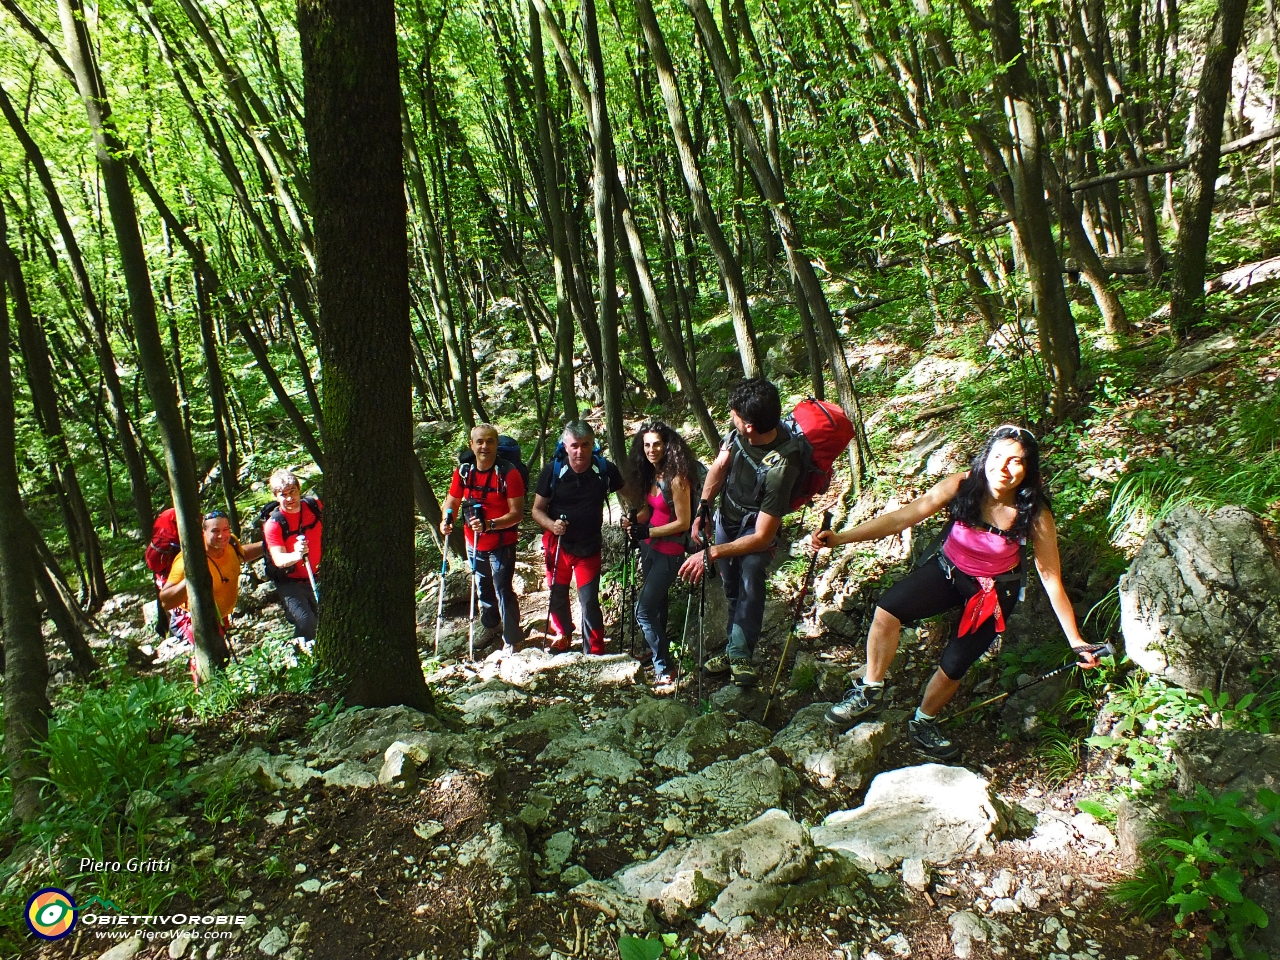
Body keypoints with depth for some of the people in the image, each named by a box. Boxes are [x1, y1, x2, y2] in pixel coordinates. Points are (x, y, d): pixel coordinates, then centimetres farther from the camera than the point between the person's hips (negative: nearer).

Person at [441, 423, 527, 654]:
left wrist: (490, 524, -35)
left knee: (503, 591, -6)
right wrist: (447, 520, -13)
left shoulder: (509, 473, -19)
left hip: (502, 544, -5)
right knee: (483, 589, 21)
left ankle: (511, 640, 10)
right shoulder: (463, 471, -5)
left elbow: (517, 513, -21)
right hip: (474, 544, 5)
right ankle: (489, 627, 45)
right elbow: (452, 500, 8)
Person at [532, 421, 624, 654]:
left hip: (589, 546, -1)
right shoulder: (552, 471, -14)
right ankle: (561, 643, 41)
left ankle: (594, 654, 10)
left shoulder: (605, 470, -14)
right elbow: (537, 509, -6)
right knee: (558, 597, 16)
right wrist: (551, 525, -25)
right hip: (558, 544, 1)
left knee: (589, 602, -5)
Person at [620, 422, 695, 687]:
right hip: (649, 546, 8)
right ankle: (659, 653, 36)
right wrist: (634, 523, -8)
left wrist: (648, 531, -19)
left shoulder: (676, 479, -20)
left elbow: (683, 522, -18)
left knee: (644, 610, -9)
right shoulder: (651, 475, 3)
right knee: (656, 603, 20)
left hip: (669, 551, -8)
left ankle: (664, 669, 1)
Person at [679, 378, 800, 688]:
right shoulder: (738, 434, -24)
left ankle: (739, 654, -18)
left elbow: (762, 537, -32)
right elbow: (718, 467, -2)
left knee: (750, 575, -28)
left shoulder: (780, 467, -39)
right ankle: (736, 648, 30)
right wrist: (701, 509, -13)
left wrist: (711, 553, -34)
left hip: (755, 525, -5)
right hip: (726, 516, 6)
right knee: (732, 587, 14)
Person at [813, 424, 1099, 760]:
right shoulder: (961, 486, -23)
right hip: (948, 570, 1)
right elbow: (901, 518, -26)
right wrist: (841, 537, -35)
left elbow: (1051, 578, -16)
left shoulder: (1035, 515, -24)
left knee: (954, 665, -7)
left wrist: (1075, 641, -15)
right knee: (887, 610, -24)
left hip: (995, 590, -1)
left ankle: (923, 724, 26)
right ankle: (870, 693, -3)